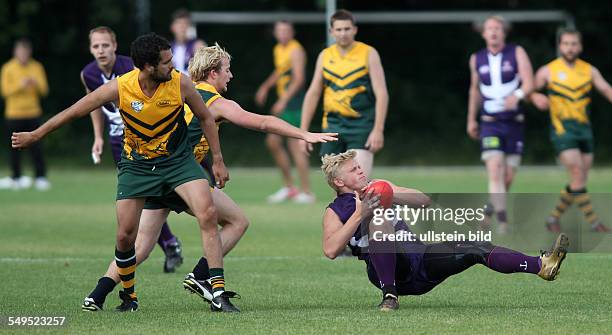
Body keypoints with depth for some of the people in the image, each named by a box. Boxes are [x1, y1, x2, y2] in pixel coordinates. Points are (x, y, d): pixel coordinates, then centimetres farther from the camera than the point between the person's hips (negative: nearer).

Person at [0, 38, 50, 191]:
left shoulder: (37, 67, 7)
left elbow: (44, 90, 4)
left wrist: (36, 83, -17)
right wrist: (20, 85, -20)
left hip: (33, 113, 1)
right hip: (14, 114, -1)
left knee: (36, 147, -7)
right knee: (15, 148, 0)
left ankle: (41, 178, -6)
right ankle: (16, 177, 10)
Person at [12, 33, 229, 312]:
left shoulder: (180, 83, -17)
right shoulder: (120, 88, -19)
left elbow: (205, 118, 1)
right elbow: (73, 112, -7)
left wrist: (218, 160, 1)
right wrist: (35, 135, 0)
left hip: (177, 160, 0)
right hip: (136, 163, 0)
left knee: (207, 214, -21)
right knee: (125, 236, -4)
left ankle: (218, 292, -18)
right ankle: (129, 297, 22)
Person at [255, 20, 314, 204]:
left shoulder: (295, 51, -12)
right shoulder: (278, 49, 15)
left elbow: (298, 78, -20)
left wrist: (283, 100, -26)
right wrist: (265, 87, 23)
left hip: (294, 103, -9)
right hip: (282, 103, 9)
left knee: (294, 144, -10)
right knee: (272, 142, 9)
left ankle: (306, 192, -5)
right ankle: (289, 187, 19)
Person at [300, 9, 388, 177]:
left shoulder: (369, 54, -3)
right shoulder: (325, 56, 9)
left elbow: (381, 94, -8)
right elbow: (312, 94, 12)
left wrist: (378, 130, -17)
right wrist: (303, 131, 7)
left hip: (361, 127, -4)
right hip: (333, 125, 4)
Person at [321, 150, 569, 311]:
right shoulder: (334, 212, 6)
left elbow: (424, 201, 14)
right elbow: (331, 250, -15)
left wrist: (392, 195, -4)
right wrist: (359, 215, -19)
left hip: (420, 258, 6)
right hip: (391, 272, -6)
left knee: (475, 249, -14)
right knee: (379, 219, -33)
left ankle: (541, 266, -28)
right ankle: (389, 295, -37)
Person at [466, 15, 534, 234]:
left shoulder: (517, 53, -3)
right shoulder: (477, 59, 5)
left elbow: (529, 82, -15)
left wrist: (517, 95, -36)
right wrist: (471, 119, 23)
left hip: (514, 123, 0)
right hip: (490, 124, 0)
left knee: (508, 176, 4)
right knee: (495, 170, -19)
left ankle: (493, 205, 33)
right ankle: (502, 220, -21)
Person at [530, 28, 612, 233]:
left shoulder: (589, 70, 9)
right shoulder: (548, 71, 1)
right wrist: (536, 98, -18)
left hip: (584, 129, 5)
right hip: (562, 130, -5)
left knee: (579, 182, 5)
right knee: (577, 174, -16)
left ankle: (554, 218, 19)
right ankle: (593, 222, -14)